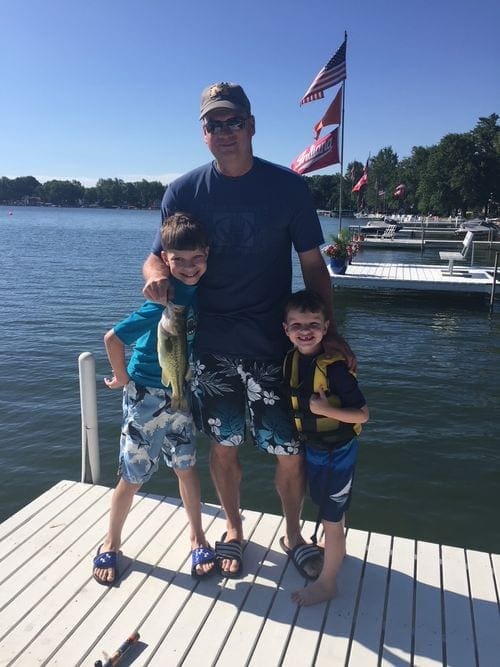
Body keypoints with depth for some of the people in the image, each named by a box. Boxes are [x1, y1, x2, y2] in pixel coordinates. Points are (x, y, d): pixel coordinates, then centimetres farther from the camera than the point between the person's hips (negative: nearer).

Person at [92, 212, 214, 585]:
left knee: (186, 465, 14)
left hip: (179, 392, 6)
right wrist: (122, 378, -13)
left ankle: (197, 536, 33)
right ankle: (111, 543, 31)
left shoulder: (198, 289, -5)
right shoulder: (164, 300, -27)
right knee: (133, 476, 7)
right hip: (147, 395, -6)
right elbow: (113, 338, -27)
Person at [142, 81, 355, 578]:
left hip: (275, 345, -1)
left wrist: (327, 330, -5)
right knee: (224, 445, 13)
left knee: (291, 450, 5)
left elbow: (313, 264, 2)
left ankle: (293, 533, 34)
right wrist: (156, 276, -19)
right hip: (212, 345, 1)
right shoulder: (184, 192, 1)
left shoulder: (288, 186, -2)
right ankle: (233, 528, 39)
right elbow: (159, 257, 5)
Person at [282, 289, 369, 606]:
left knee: (331, 519, 8)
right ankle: (336, 550, 54)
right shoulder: (291, 360, -6)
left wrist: (325, 409, -31)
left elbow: (363, 414, -23)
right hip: (313, 448, 7)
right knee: (328, 510, 28)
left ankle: (327, 583, 28)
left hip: (338, 452, -7)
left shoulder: (334, 367, -27)